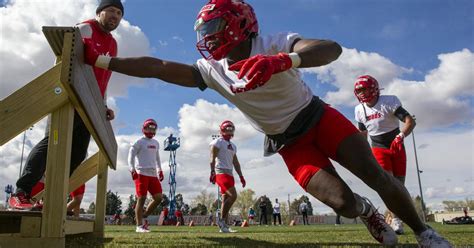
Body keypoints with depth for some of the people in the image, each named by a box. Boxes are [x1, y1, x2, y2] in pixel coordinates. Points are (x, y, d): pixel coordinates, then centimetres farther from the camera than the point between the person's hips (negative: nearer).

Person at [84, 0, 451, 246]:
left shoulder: (276, 45, -16)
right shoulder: (211, 71, -3)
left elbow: (332, 49, -32)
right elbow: (158, 67, -5)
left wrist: (280, 61, -50)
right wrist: (100, 61, -7)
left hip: (318, 116, -1)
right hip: (290, 143, 2)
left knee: (376, 175, -9)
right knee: (342, 201, -15)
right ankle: (367, 211, 22)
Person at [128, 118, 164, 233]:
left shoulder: (156, 143, 19)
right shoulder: (139, 142, -1)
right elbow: (131, 156, -6)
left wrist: (160, 171, 21)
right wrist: (132, 170, -18)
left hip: (153, 174, 7)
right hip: (142, 173, -6)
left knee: (158, 198, 1)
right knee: (141, 199, -5)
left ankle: (143, 217, 18)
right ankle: (139, 225, 4)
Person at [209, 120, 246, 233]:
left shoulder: (233, 145, 21)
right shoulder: (218, 142, -3)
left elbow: (235, 162, 23)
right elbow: (212, 158, -13)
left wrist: (241, 176, 19)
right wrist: (212, 172, -24)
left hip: (229, 173, 9)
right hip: (221, 172, -8)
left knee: (226, 199, 6)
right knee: (233, 195, -19)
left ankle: (224, 226, 9)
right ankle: (221, 220, -10)